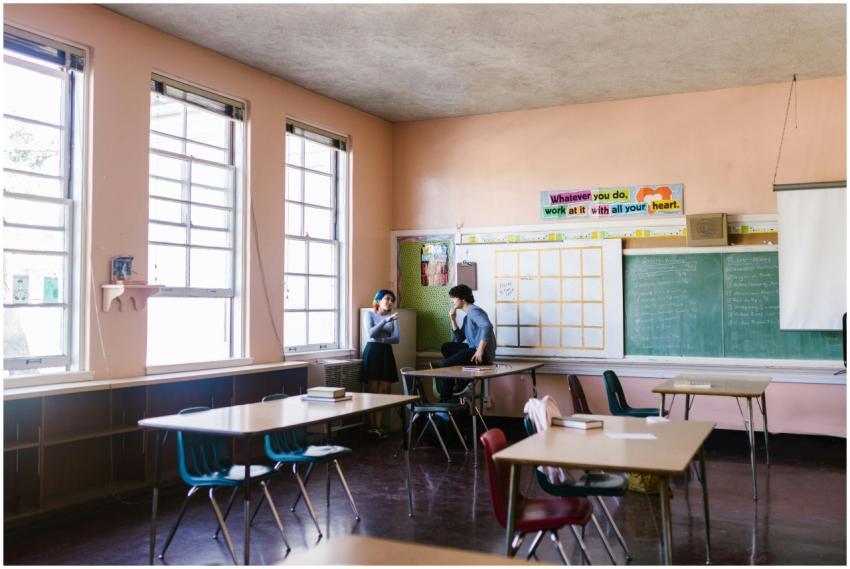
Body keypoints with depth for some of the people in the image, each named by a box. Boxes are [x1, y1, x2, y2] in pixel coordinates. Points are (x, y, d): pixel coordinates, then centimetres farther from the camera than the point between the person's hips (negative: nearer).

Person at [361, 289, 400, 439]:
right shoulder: (371, 314, 1)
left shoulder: (393, 316, 7)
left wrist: (382, 340, -17)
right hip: (372, 352, -3)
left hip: (386, 353, 3)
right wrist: (386, 320, -25)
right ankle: (373, 426, 0)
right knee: (373, 391, -3)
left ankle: (377, 426, 3)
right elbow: (372, 333, -15)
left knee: (384, 391, 0)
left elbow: (396, 338, -1)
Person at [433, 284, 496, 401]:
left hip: (483, 355, -10)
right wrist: (453, 319, 11)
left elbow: (487, 326, -28)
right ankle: (462, 381, 8)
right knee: (446, 347, 15)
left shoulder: (474, 311, -10)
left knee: (445, 367, -16)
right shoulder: (467, 316, 20)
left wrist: (480, 351, -30)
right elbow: (459, 339, 20)